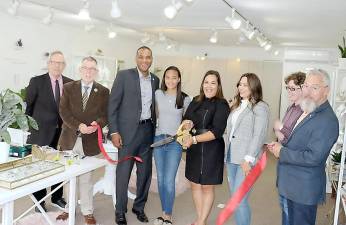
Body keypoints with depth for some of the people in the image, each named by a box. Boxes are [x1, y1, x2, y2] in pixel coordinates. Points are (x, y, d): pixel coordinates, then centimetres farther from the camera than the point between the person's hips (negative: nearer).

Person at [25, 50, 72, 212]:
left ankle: (57, 198, 29)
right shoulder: (37, 81, -4)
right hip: (41, 132, -3)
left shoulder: (70, 83, 4)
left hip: (62, 131, 3)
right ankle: (39, 200, 23)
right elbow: (27, 105, 0)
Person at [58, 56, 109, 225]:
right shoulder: (68, 88, 3)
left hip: (90, 141, -1)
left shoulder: (103, 91, 3)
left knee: (86, 179, 8)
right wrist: (79, 126, -19)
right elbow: (64, 112, -4)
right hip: (70, 139, 1)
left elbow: (105, 114, -1)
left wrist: (97, 124, -23)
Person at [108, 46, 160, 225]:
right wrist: (114, 132, -12)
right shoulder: (124, 75, -5)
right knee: (123, 173, 4)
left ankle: (139, 207, 31)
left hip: (148, 130, 5)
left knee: (145, 173, 13)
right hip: (128, 131, -4)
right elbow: (112, 105, -7)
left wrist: (155, 128, 6)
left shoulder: (155, 80, 9)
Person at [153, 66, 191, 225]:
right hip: (158, 139, 3)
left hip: (175, 141, -3)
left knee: (169, 180, -5)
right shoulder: (158, 94, 2)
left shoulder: (185, 99, -2)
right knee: (160, 179, 10)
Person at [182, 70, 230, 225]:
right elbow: (186, 120, 13)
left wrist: (194, 139, -26)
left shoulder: (222, 105, -11)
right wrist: (187, 123, -11)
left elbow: (216, 132, -19)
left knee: (207, 186, 8)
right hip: (194, 149, 6)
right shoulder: (196, 101, 6)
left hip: (211, 151, -6)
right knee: (195, 184, 13)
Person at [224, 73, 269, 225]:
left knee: (239, 200, -7)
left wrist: (248, 159, -18)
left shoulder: (260, 107, -6)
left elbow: (259, 136, -13)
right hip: (231, 158, 7)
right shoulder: (237, 106, 17)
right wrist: (227, 154, 10)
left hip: (246, 160, -7)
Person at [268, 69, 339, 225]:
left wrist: (281, 152, -19)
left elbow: (313, 158, -28)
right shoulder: (307, 111, 7)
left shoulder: (327, 120, -24)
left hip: (305, 189, -9)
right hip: (293, 185, 9)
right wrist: (280, 145, -1)